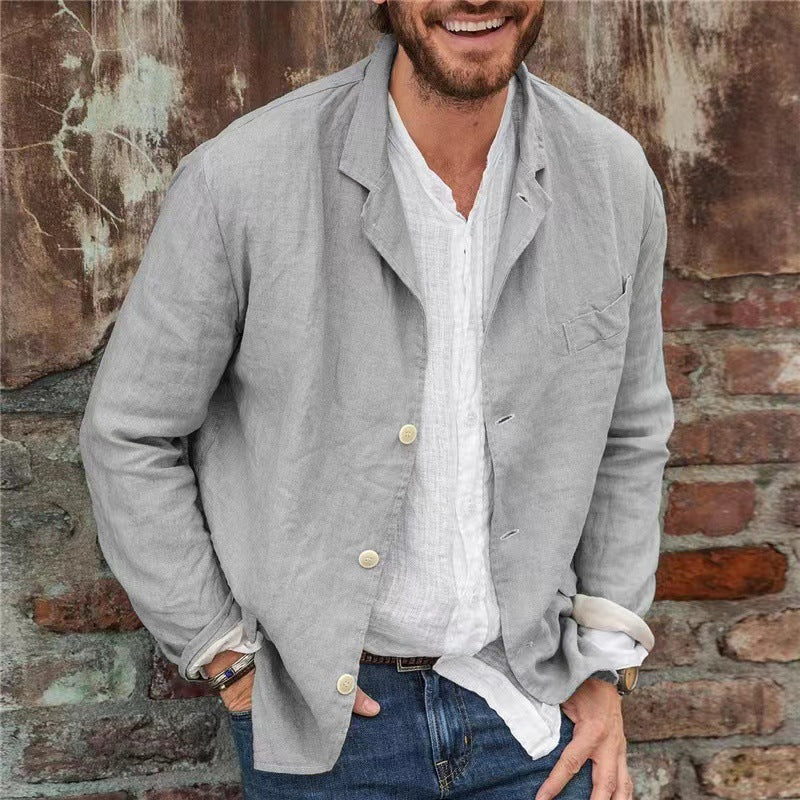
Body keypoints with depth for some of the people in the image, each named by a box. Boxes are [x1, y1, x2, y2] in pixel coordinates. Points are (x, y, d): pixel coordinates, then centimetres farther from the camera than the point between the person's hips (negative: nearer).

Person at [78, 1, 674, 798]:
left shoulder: (616, 176, -7)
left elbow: (630, 432, 4)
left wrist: (607, 668, 3)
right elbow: (128, 437, -8)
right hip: (322, 715, -2)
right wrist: (224, 657, -6)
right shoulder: (239, 180, -19)